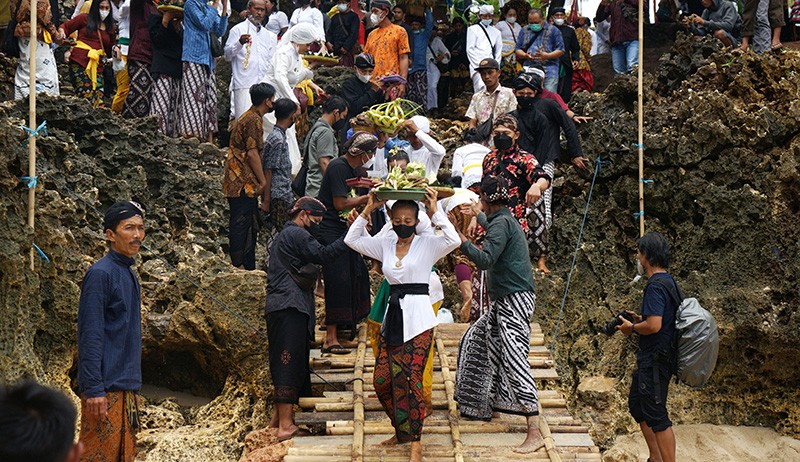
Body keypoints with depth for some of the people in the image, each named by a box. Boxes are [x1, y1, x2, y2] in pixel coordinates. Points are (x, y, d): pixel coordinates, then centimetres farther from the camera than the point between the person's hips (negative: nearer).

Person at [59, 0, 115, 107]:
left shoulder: (109, 27, 19)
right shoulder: (85, 18, 8)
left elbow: (109, 50, 24)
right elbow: (65, 27, 11)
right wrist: (62, 33, -11)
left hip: (97, 66, 4)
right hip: (79, 63, -4)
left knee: (99, 98, -10)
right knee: (86, 96, -17)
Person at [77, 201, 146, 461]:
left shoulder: (129, 274, 16)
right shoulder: (100, 274, -11)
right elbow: (90, 337, -16)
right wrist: (93, 389, -21)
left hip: (127, 387, 9)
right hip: (106, 389, -9)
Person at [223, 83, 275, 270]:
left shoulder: (248, 117, 20)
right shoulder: (253, 120, -13)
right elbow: (252, 153, -18)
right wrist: (263, 181, -13)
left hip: (239, 182, 11)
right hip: (243, 184, -11)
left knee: (250, 226, 12)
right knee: (240, 226, -7)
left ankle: (248, 267, 16)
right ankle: (238, 266, -5)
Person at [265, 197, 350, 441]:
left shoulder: (283, 236, 27)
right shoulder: (297, 234, -7)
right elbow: (322, 254, -18)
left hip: (280, 308, 11)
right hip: (290, 308, -11)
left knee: (286, 363, 14)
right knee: (290, 363, -12)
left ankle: (279, 417, 19)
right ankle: (285, 425, -15)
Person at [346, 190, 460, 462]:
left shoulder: (427, 244, -1)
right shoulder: (386, 245, 13)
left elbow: (453, 240, -18)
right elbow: (352, 240, 17)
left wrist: (435, 211, -14)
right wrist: (368, 210, 8)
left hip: (418, 319, -5)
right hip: (393, 317, 6)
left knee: (410, 379, -10)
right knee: (382, 379, 2)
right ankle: (402, 430, 22)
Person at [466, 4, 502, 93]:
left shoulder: (496, 32, 23)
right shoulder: (473, 29, 11)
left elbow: (499, 51, 20)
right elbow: (470, 50, 3)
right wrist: (480, 64, -7)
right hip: (477, 66, -4)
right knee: (482, 87, -23)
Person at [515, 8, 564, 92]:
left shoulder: (553, 30, 5)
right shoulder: (524, 30, 16)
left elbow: (561, 51, 2)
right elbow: (517, 50, 15)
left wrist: (547, 56, -13)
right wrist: (525, 55, -7)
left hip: (549, 71, -3)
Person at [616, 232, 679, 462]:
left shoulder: (656, 286, -20)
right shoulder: (668, 281, 12)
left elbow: (654, 325, -28)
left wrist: (632, 328, -11)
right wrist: (641, 319, 14)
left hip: (655, 359, -11)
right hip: (652, 357, 11)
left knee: (656, 413, -5)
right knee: (637, 404, 21)